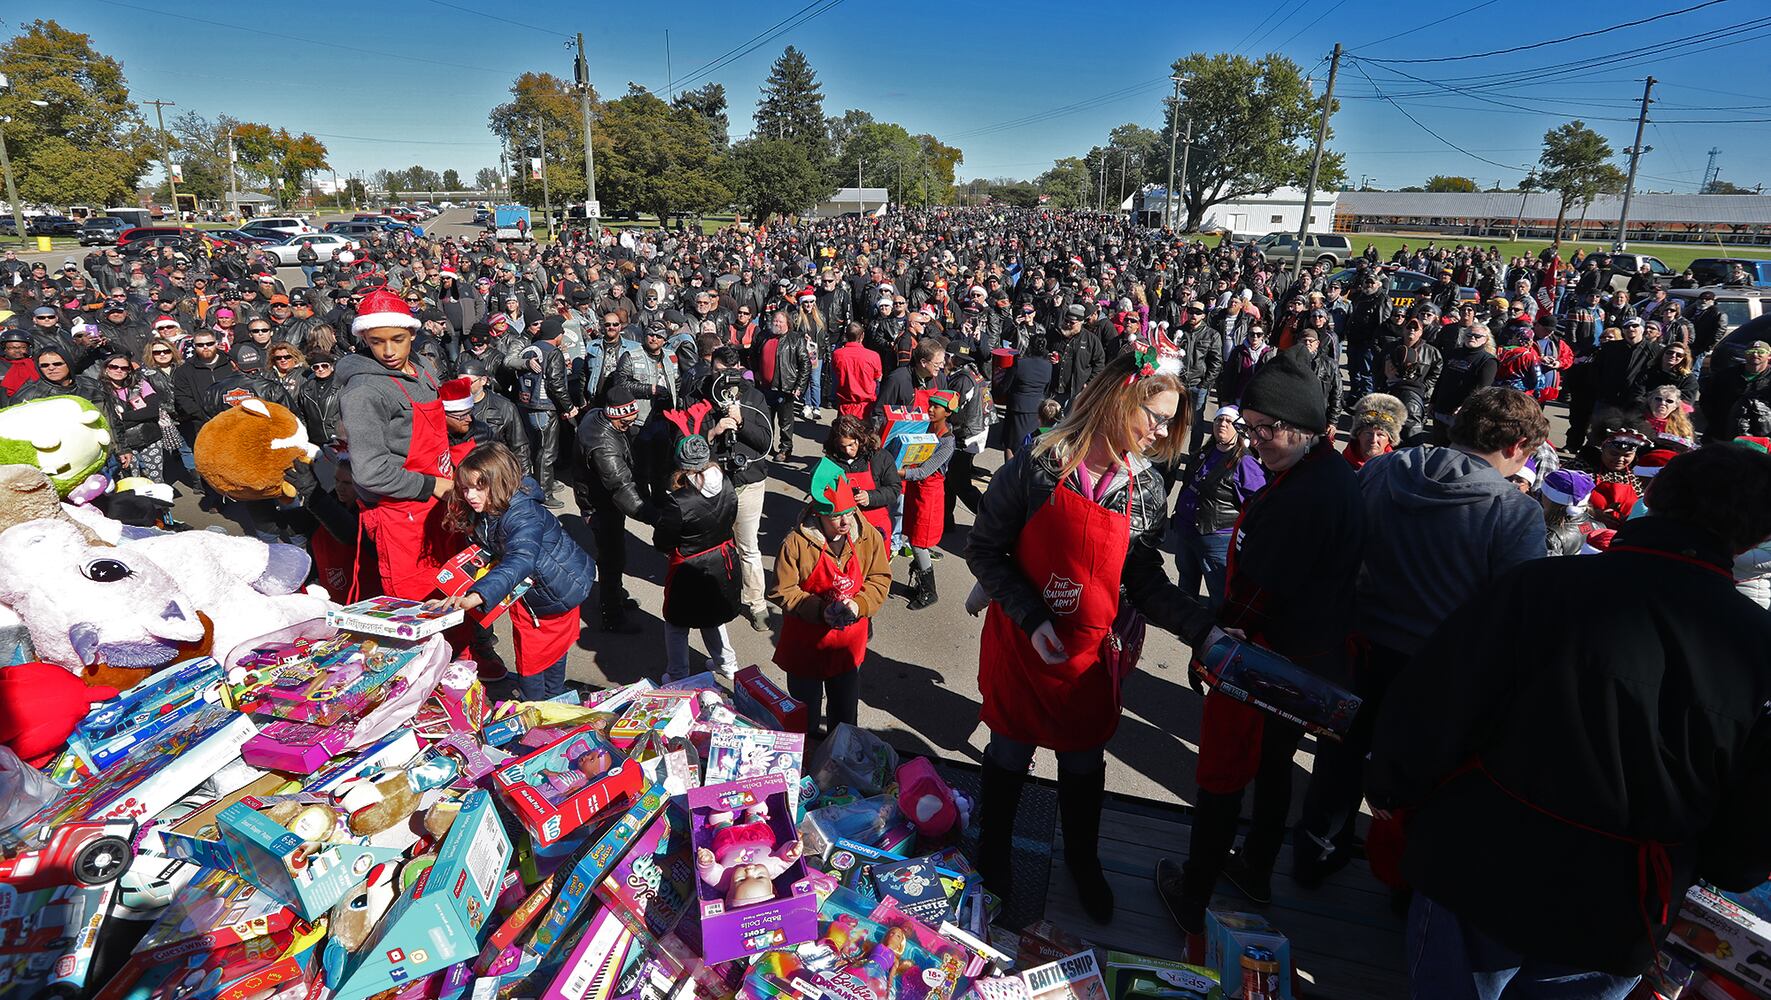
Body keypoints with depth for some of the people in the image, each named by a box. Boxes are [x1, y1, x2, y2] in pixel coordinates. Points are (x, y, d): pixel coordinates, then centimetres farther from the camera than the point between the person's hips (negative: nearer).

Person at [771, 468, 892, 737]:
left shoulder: (868, 537, -9)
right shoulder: (797, 542, -20)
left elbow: (880, 578, 0)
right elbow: (784, 591, -14)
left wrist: (859, 605, -18)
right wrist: (820, 611, -26)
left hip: (850, 641, 3)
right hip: (805, 643, -3)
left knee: (846, 708, 21)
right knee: (805, 708, 17)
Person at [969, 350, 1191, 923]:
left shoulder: (1148, 490, -5)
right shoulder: (1035, 468, -17)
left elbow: (1145, 582, -1)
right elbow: (983, 550, -12)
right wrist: (1031, 616, -21)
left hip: (1089, 655, 3)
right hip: (1017, 645, -3)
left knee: (1084, 762, 19)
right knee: (1010, 752, 16)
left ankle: (1082, 861, 47)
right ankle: (993, 849, 45)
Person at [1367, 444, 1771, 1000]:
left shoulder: (1542, 586, -18)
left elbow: (1428, 708, -16)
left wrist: (1392, 789, 1)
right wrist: (1698, 868, 20)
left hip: (1476, 874, -2)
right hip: (1613, 927, 3)